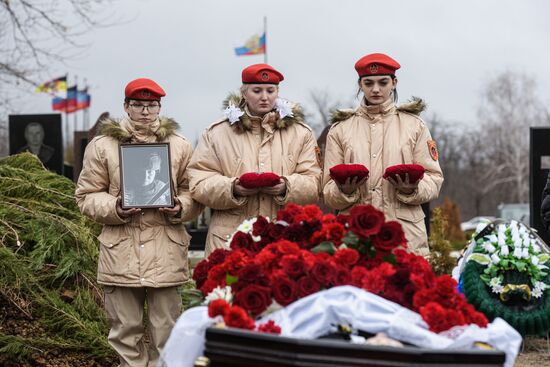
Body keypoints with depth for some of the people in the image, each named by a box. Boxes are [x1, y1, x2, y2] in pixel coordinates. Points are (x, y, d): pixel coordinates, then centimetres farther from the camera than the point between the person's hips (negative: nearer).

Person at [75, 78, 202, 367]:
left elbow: (193, 192, 13)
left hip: (166, 249, 1)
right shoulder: (102, 145, 5)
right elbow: (87, 196, 7)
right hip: (121, 250, 0)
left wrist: (180, 208, -9)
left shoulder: (179, 145, 9)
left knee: (166, 328, 4)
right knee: (126, 328, 5)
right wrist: (115, 209, -11)